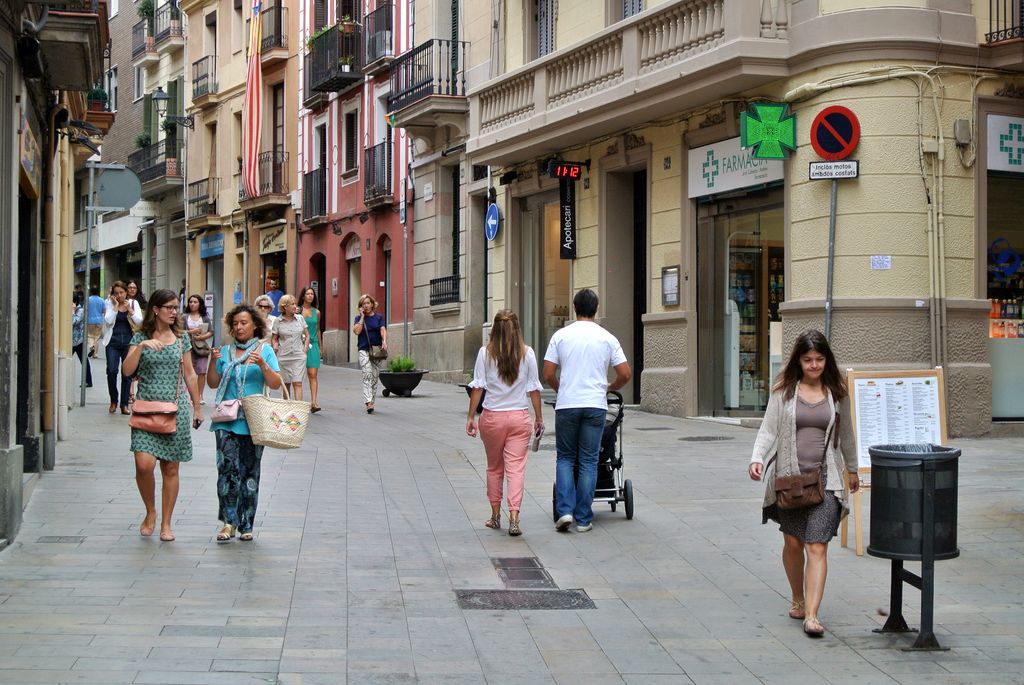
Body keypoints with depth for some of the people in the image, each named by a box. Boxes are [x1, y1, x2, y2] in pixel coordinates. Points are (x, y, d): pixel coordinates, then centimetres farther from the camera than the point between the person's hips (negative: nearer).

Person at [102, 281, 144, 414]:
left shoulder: (133, 303, 6)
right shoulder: (110, 304, 4)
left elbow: (139, 322, -3)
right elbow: (108, 321, -10)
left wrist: (130, 310, -13)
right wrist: (115, 306, -10)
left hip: (129, 342, 1)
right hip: (113, 342, -1)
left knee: (127, 373, 2)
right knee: (111, 371, -12)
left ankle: (124, 404, 10)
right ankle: (113, 401, 8)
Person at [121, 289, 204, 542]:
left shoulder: (181, 339, 9)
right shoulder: (140, 337, 3)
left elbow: (189, 375, 14)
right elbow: (127, 371, -7)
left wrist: (197, 407, 14)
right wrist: (141, 347, -20)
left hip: (175, 409, 2)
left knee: (170, 467, 3)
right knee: (144, 464, -15)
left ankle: (166, 523, 13)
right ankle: (150, 512, 9)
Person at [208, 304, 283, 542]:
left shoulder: (264, 350, 4)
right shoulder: (225, 351, 11)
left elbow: (276, 384, -3)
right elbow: (213, 383, 12)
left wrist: (262, 364, -17)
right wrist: (213, 362, -3)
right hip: (227, 419, 1)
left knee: (250, 472, 5)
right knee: (228, 467, -12)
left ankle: (245, 525, 12)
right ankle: (228, 521, -8)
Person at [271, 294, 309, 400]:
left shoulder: (300, 319, 6)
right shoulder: (278, 321, 2)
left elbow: (307, 335, 13)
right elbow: (274, 338, 9)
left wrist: (305, 348, 2)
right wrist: (275, 346, -9)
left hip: (299, 356, 0)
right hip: (283, 357, 0)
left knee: (297, 383, -9)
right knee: (286, 384, 7)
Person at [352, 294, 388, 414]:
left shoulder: (379, 317, 9)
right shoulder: (359, 318, 8)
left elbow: (383, 329, -4)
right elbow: (357, 331, -8)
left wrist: (384, 341, -23)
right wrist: (362, 317, -5)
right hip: (364, 350, -2)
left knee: (375, 377, 5)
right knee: (367, 374, -17)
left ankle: (371, 402, 15)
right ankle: (368, 402, -25)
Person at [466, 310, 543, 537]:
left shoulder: (485, 353, -4)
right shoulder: (527, 353, -3)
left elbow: (477, 387, -4)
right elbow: (534, 389, 0)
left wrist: (471, 417, 2)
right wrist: (539, 418, 9)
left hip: (492, 416, 1)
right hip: (519, 416, 0)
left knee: (494, 468, 16)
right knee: (516, 468, -1)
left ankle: (495, 516, 24)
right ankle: (514, 518, -13)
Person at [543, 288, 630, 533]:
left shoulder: (561, 335, 1)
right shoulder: (607, 338, 3)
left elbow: (548, 375, 1)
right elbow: (625, 374, 1)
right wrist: (609, 388, 22)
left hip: (566, 405, 0)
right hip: (595, 405, 0)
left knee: (565, 458, 12)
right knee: (588, 462, 6)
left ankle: (565, 511, -2)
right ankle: (584, 519, 7)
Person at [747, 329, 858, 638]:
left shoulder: (836, 392, 6)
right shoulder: (784, 391, 2)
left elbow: (845, 433, 19)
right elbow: (768, 429, 0)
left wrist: (852, 469, 29)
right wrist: (757, 459, -17)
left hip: (825, 479, 0)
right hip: (789, 476, 0)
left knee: (817, 547, -10)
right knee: (793, 542, 10)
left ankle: (811, 615, -13)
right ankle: (797, 599, 33)